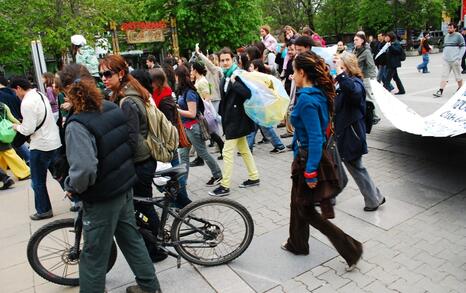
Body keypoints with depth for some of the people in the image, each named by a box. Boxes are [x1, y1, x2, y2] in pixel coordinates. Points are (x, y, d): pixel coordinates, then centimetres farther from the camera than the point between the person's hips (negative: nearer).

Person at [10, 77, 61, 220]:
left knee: (38, 181, 8)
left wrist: (17, 127, 0)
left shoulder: (27, 103, -19)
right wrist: (24, 123, 14)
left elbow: (28, 129, -19)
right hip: (55, 142, 8)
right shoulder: (40, 95, 8)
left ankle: (43, 210, 19)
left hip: (41, 146, -8)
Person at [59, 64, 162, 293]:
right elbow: (131, 142, 10)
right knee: (131, 238, 23)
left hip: (102, 199, -7)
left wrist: (72, 188, -11)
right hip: (125, 188, 7)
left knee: (94, 255, 12)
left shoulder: (78, 125, -23)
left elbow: (84, 169, -32)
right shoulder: (114, 109, -2)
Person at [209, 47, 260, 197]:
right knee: (244, 150, 15)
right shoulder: (224, 79, 13)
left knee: (227, 152, -7)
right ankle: (254, 177, 27)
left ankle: (225, 186, 1)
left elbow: (248, 93, -26)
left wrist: (234, 82, -27)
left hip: (237, 119, -9)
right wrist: (222, 116, 16)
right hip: (230, 119, 9)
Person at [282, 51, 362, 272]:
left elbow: (315, 138, -27)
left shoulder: (307, 99, -24)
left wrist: (311, 172, -23)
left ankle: (350, 248, 12)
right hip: (304, 155, 9)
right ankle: (297, 243, 41)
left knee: (305, 208, 6)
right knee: (297, 201, 22)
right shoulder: (319, 93, 4)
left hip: (308, 158, -9)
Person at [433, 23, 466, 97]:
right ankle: (440, 91, -9)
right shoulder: (446, 36, 14)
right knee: (444, 76, -4)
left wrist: (458, 58, -13)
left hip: (455, 60, -5)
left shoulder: (458, 36, -4)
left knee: (458, 76, 8)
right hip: (446, 60, 5)